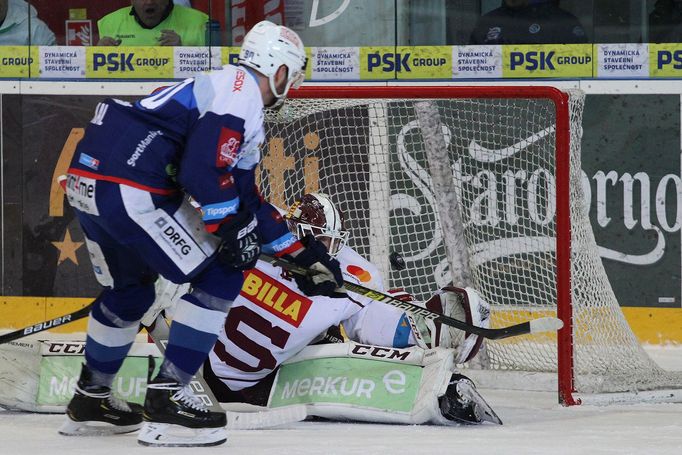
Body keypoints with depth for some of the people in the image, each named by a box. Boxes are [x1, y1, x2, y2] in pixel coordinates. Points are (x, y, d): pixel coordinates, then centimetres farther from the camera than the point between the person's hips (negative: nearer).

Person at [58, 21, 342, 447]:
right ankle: (166, 399, -3)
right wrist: (232, 228, -10)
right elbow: (204, 169, -18)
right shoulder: (242, 89, -5)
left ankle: (90, 400, 41)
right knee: (221, 277, -2)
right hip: (131, 189, -10)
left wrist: (302, 252, 31)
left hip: (87, 180, 10)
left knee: (130, 291, 30)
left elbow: (246, 197, 31)